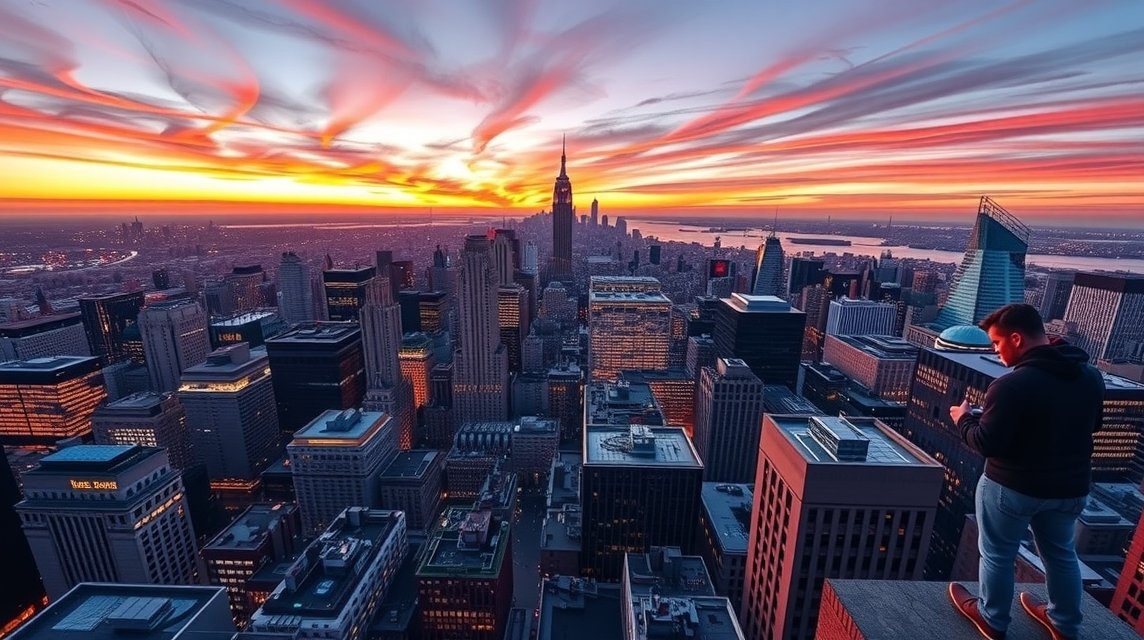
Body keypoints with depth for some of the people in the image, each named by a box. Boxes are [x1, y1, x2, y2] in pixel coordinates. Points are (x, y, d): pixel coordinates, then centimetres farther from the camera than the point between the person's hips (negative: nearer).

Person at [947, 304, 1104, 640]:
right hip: (1071, 486, 7)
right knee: (1061, 554, 27)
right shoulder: (1091, 376, -3)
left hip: (1012, 487, -7)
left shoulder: (1012, 384, -28)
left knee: (997, 555, 14)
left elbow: (986, 444, -24)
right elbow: (1092, 424, 14)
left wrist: (963, 418, -7)